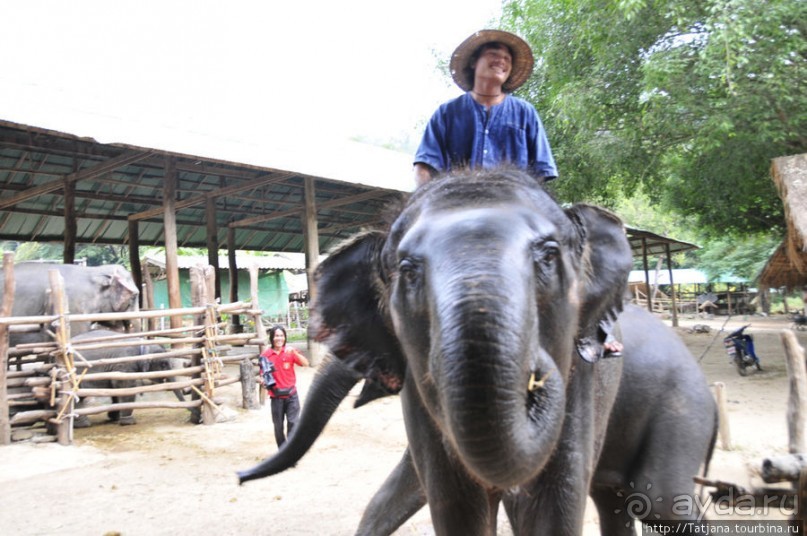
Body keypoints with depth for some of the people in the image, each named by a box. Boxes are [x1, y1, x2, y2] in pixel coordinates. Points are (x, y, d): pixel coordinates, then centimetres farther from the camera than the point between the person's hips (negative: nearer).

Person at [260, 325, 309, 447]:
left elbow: (305, 364, -11)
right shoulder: (266, 354, -3)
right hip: (276, 396, 0)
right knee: (278, 425, 8)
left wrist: (294, 352, -24)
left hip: (291, 394, 0)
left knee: (293, 422, -6)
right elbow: (263, 373, 8)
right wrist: (263, 380, -14)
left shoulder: (290, 351, -1)